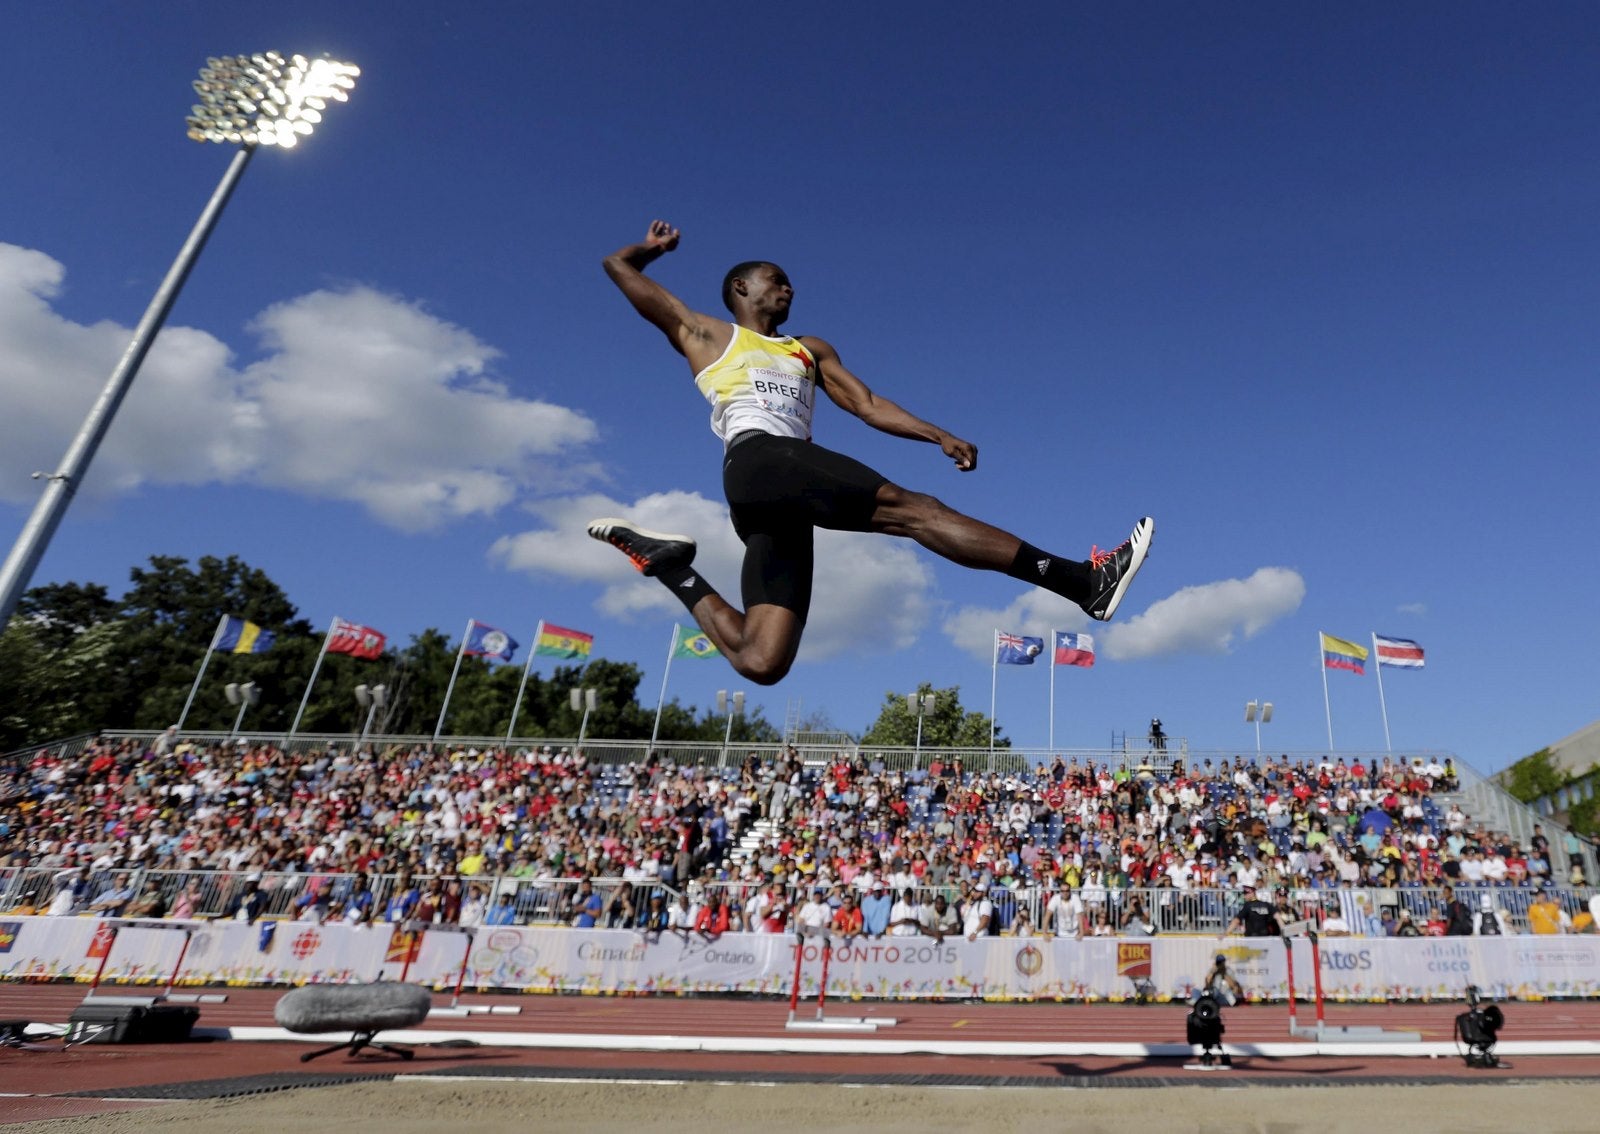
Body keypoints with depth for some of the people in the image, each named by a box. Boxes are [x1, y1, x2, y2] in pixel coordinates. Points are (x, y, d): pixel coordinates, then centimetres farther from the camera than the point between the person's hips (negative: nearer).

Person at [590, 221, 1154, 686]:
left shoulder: (810, 349, 35)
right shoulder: (702, 332, 22)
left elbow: (868, 405, 22)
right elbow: (618, 265, 25)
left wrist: (940, 436, 8)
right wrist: (654, 246, 46)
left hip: (783, 499, 6)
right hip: (759, 459, -6)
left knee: (761, 662, -10)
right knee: (907, 507, -22)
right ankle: (1085, 580, -26)